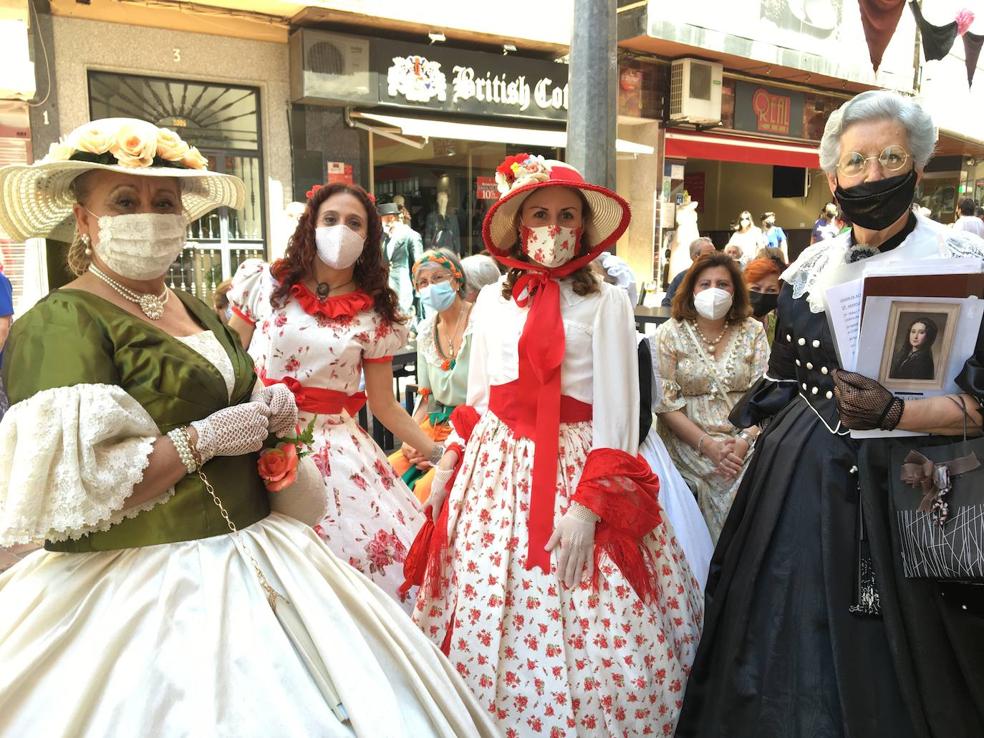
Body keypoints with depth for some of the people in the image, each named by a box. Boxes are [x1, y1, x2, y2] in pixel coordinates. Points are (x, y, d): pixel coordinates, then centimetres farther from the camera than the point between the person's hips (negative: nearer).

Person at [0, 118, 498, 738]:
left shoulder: (200, 314, 13)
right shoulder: (60, 323, -11)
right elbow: (70, 490, -22)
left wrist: (270, 411, 5)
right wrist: (205, 437, -16)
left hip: (248, 558, 7)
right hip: (144, 586, -7)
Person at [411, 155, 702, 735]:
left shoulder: (607, 302, -3)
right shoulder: (493, 300, 9)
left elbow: (617, 411, -8)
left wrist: (589, 505, -15)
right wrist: (449, 464, 8)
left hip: (577, 467, -3)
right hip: (497, 469, 4)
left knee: (589, 635, -2)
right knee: (483, 614, 9)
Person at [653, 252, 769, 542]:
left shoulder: (753, 331, 8)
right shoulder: (669, 334, 2)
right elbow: (666, 404, -4)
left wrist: (743, 442, -15)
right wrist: (707, 445, -14)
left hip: (745, 440, 3)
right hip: (689, 442, -2)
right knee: (739, 490, -25)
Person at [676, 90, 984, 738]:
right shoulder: (812, 266, 7)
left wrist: (892, 413, -23)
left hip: (904, 483, -4)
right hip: (802, 479, 4)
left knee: (887, 663, 10)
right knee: (792, 654, 14)